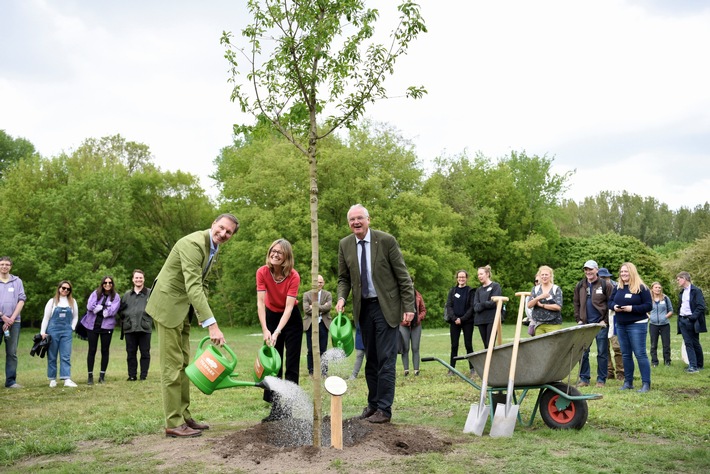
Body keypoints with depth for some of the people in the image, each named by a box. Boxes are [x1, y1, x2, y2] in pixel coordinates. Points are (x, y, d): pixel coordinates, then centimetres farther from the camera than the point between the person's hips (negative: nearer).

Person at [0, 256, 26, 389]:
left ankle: (11, 381, 7)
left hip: (13, 321, 2)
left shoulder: (17, 281, 9)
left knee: (12, 353, 3)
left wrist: (12, 318, -6)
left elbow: (21, 300, 4)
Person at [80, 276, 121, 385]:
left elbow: (112, 311, -12)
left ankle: (102, 376, 15)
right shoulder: (96, 293, 4)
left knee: (105, 350, 6)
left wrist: (98, 309, -8)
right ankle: (90, 376, 10)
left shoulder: (116, 297, 2)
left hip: (107, 326, 0)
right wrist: (104, 308, -9)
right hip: (92, 325, 0)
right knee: (92, 350, 3)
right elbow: (90, 306, -10)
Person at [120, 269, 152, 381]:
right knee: (131, 353, 8)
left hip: (145, 328, -3)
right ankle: (132, 375, 15)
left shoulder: (150, 293, 2)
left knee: (145, 353, 2)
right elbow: (121, 309, 17)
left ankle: (144, 375, 10)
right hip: (129, 329, 3)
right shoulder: (127, 295, 14)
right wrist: (125, 318, 5)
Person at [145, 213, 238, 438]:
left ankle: (184, 417, 20)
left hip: (183, 308, 10)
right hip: (168, 305, -10)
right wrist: (212, 324, -39)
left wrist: (201, 314, 2)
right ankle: (173, 423, 0)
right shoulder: (193, 243, -25)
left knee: (183, 364, 12)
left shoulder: (213, 248, 6)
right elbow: (193, 286, -34)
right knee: (172, 365, -6)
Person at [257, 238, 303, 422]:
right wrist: (265, 330, -35)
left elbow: (288, 307, -29)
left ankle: (288, 407, 4)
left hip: (291, 318, -2)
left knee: (291, 365, -2)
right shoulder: (262, 272, -19)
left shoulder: (294, 276, -24)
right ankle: (275, 407, 9)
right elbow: (260, 302, -24)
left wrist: (277, 332, -39)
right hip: (271, 316, 2)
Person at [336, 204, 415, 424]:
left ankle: (384, 409, 4)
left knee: (386, 359, -3)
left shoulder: (386, 240, -10)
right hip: (363, 307, 4)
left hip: (386, 306, -4)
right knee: (370, 359, 12)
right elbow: (344, 278, 10)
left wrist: (409, 306, -11)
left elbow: (403, 276, -7)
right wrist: (341, 298, -9)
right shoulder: (344, 245, 2)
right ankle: (373, 404, 23)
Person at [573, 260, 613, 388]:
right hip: (585, 324, 4)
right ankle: (584, 378, 13)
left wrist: (606, 321, -10)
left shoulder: (605, 285, -3)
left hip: (601, 324, -4)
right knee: (583, 352, 4)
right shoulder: (580, 286, 9)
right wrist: (578, 319, 4)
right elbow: (576, 304, 13)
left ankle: (601, 379, 12)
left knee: (602, 353, 4)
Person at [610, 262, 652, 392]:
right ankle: (628, 382, 20)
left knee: (640, 354, -6)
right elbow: (611, 301, 16)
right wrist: (614, 306, -7)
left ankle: (646, 383, 0)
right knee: (625, 354, 12)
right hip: (621, 325, 6)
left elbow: (648, 306, -11)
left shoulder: (641, 288, -8)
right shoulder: (617, 288, 9)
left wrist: (632, 308, -22)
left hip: (637, 325, -6)